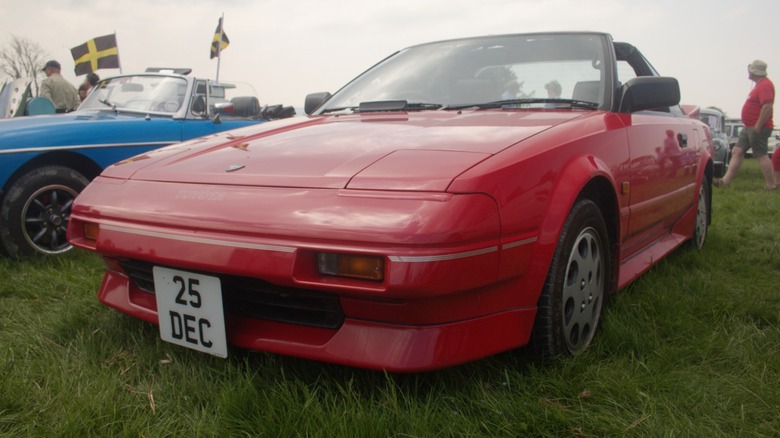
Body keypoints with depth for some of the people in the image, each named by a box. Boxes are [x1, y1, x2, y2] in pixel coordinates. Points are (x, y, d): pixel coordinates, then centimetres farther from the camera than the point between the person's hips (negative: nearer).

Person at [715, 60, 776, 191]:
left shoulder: (765, 85, -16)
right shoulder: (759, 84, 17)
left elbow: (768, 107, -26)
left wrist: (758, 126, -24)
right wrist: (752, 126, 19)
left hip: (758, 128, -10)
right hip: (749, 127, 10)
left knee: (761, 155, -5)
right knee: (737, 152, 6)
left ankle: (771, 185, 2)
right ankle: (725, 180, 4)